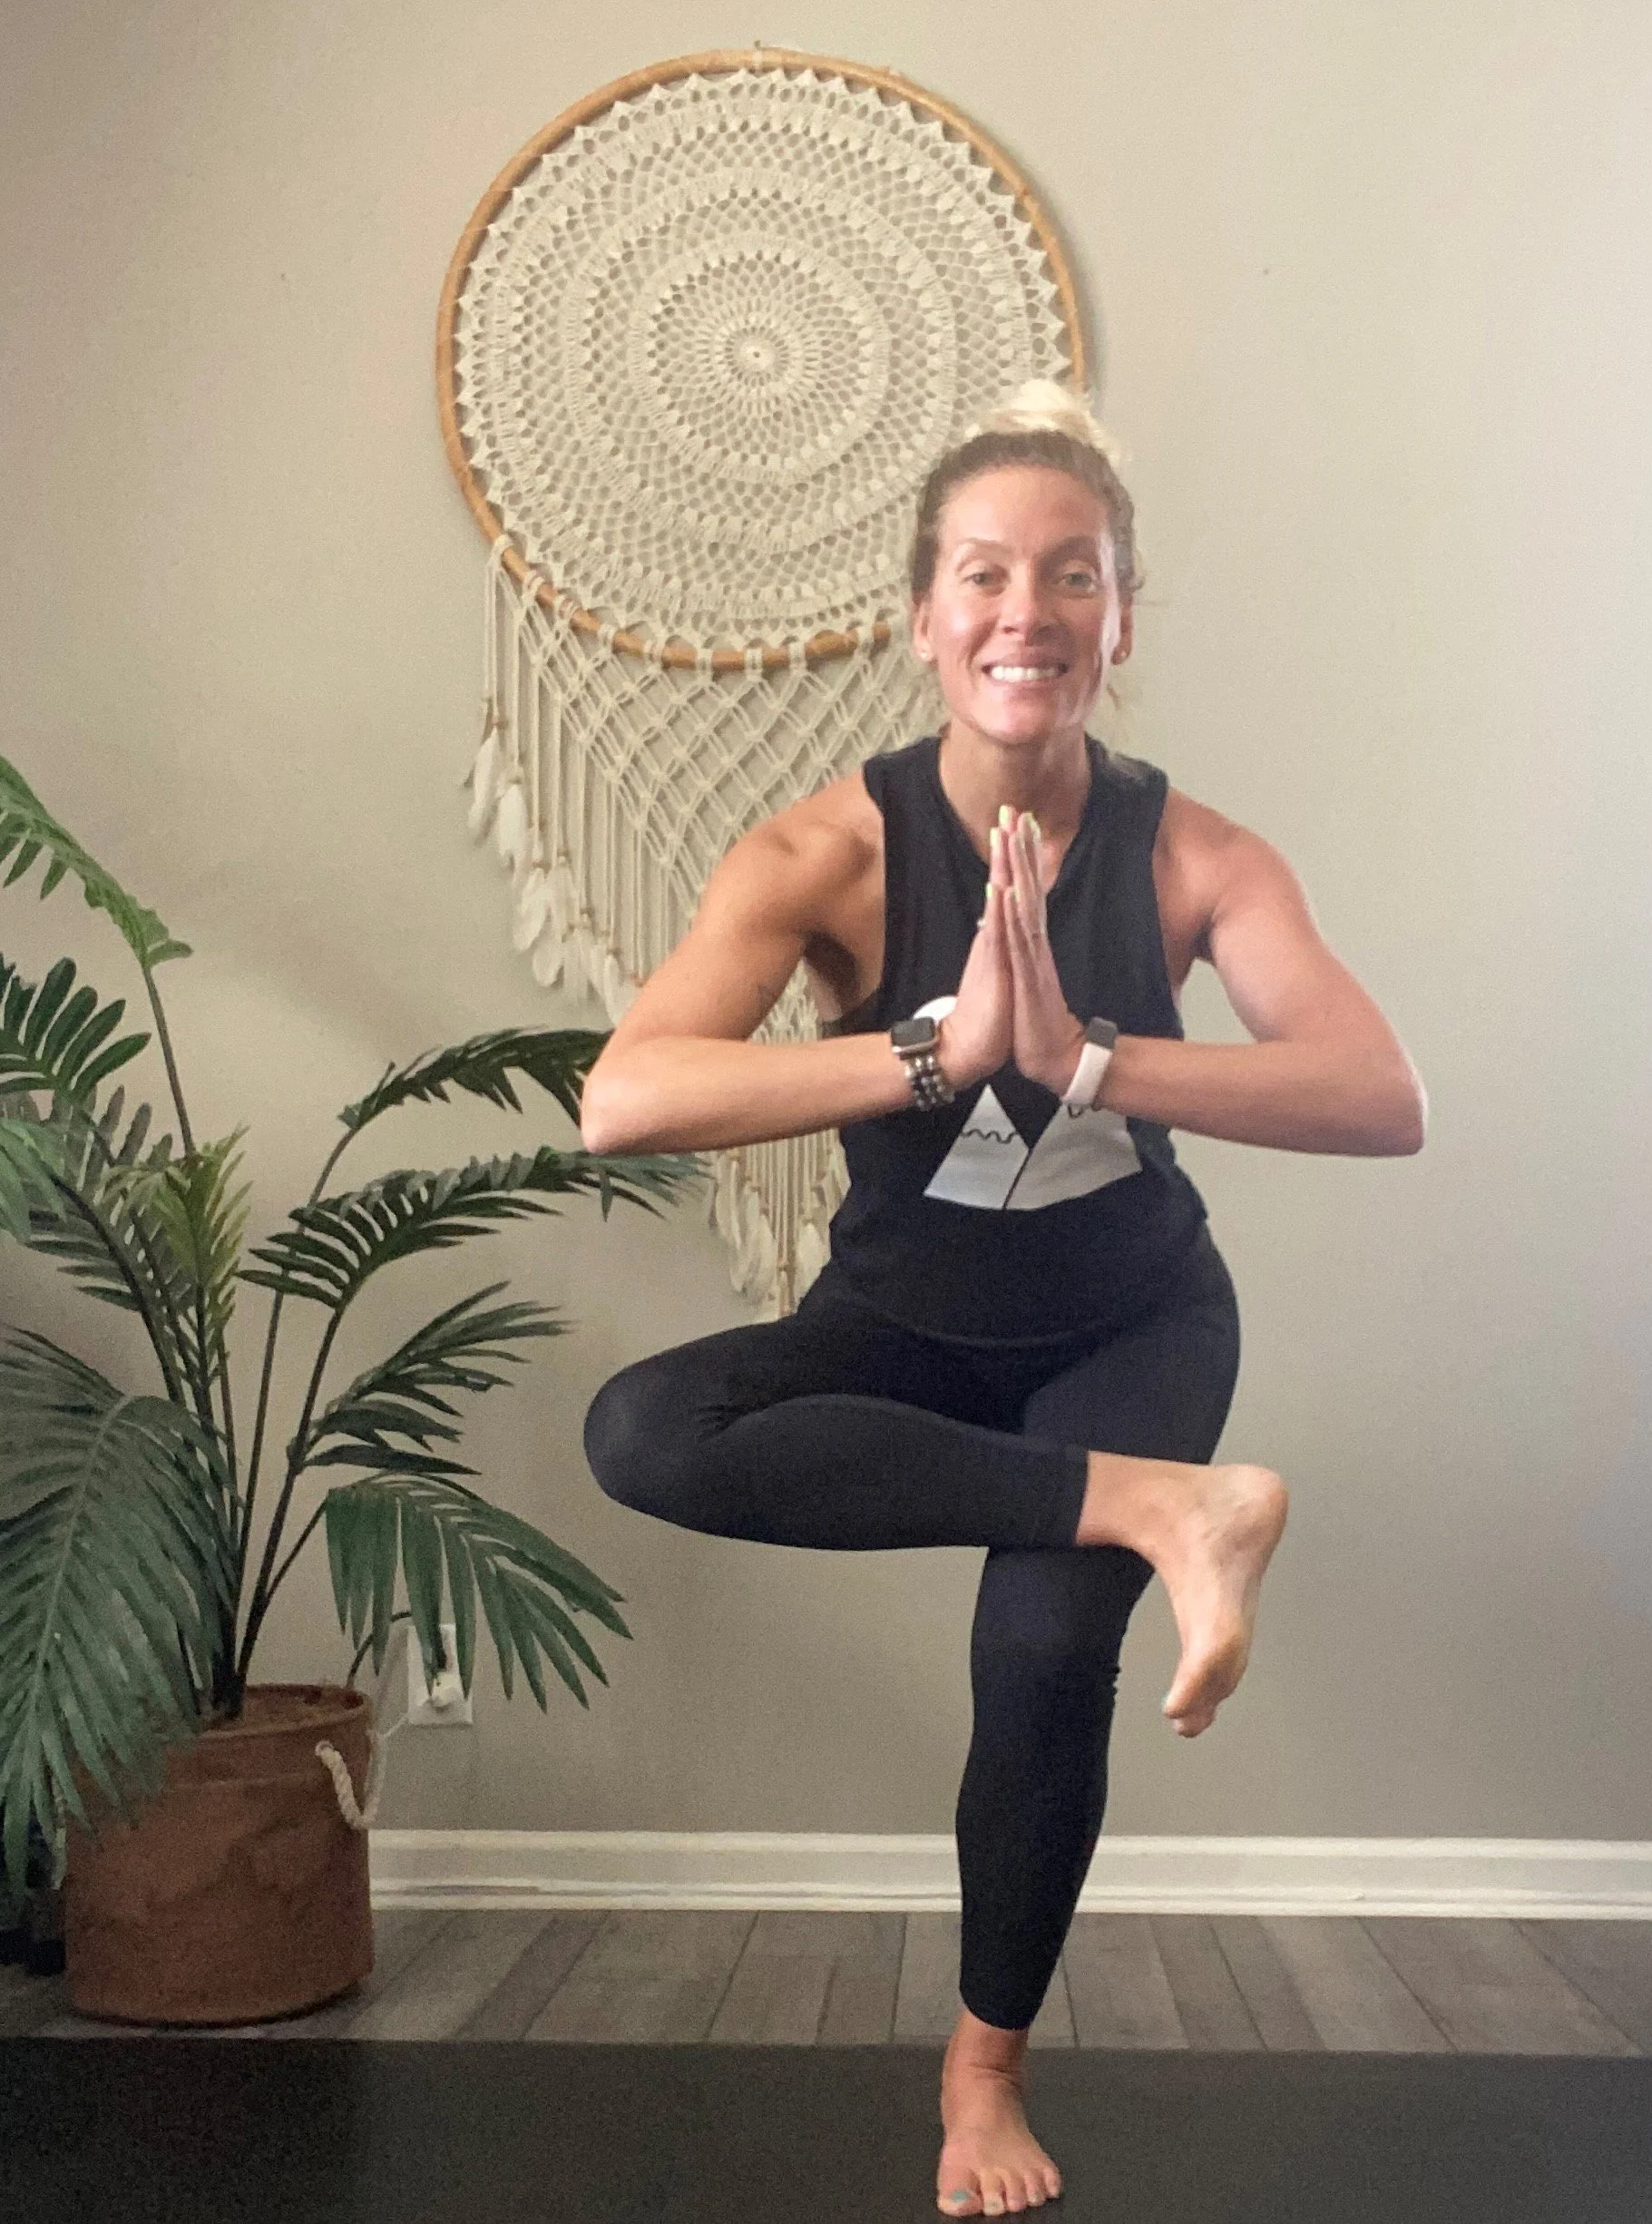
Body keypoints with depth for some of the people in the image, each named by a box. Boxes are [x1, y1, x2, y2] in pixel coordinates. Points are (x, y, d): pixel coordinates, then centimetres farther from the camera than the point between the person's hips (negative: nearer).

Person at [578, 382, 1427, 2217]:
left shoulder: (1194, 857, -16)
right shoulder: (832, 850, -20)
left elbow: (1389, 1101, -30)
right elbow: (622, 1102, -34)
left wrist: (1090, 1057, -43)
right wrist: (939, 1050, -43)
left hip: (1131, 1323, 0)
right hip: (909, 1326, 0)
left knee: (1046, 1645, -23)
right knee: (640, 1435, -27)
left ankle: (988, 2063, 7)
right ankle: (1159, 1508, -28)